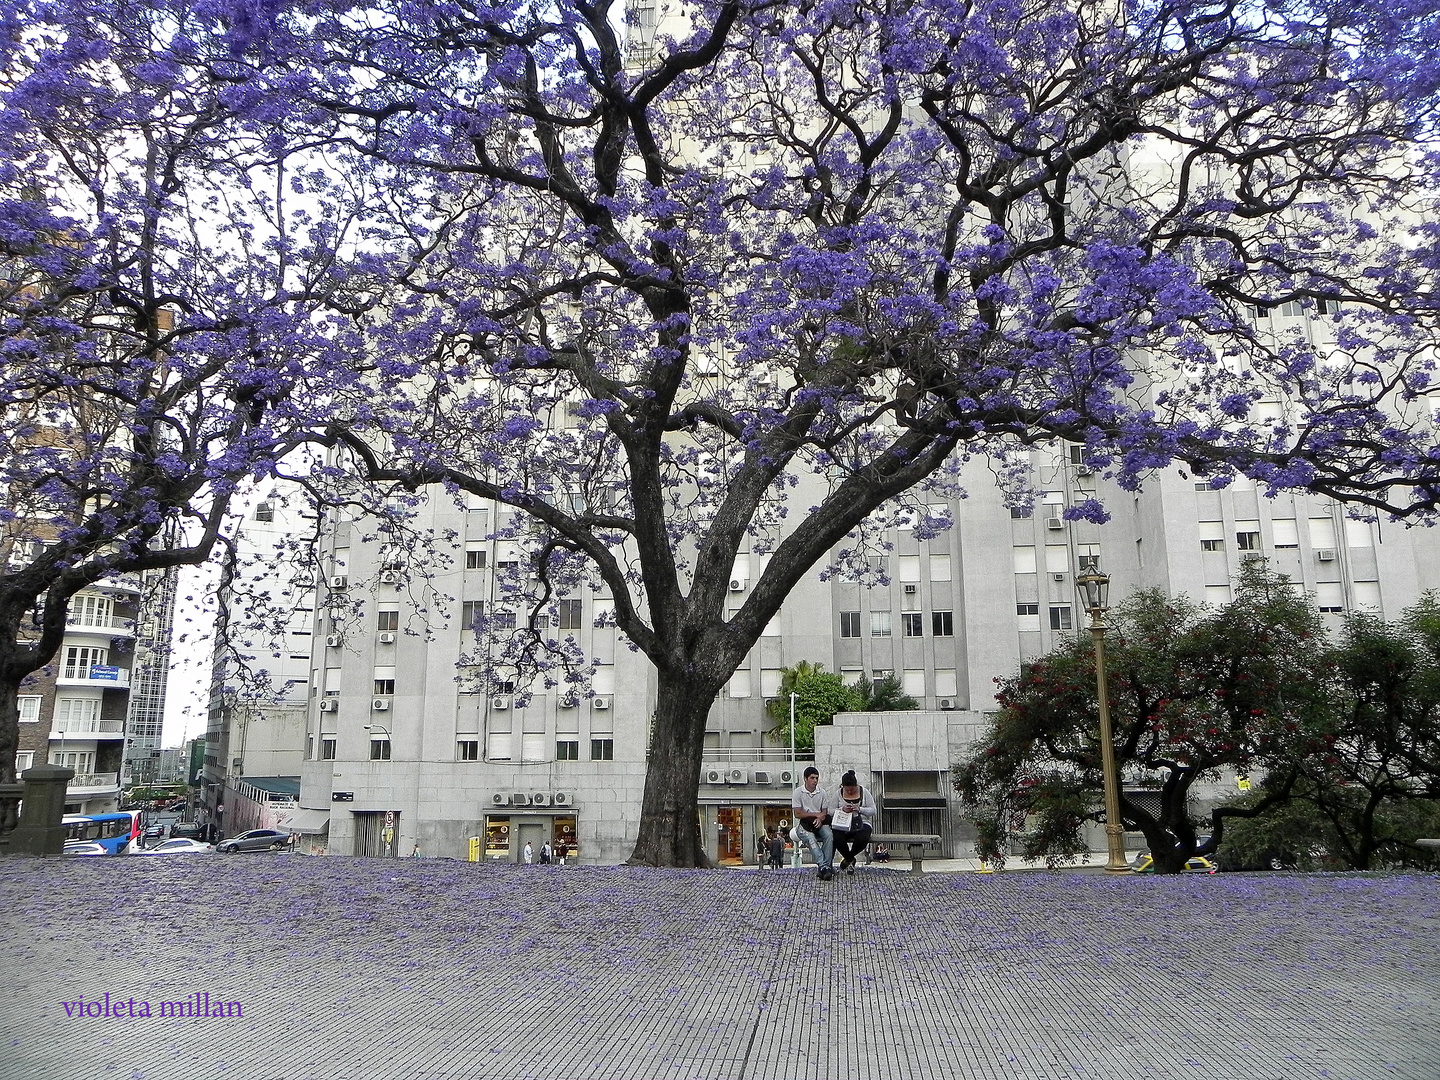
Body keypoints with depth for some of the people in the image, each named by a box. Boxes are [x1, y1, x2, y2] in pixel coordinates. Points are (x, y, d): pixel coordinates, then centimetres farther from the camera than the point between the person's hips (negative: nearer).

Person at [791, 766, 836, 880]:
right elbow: (798, 814, -7)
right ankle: (824, 866, -45)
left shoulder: (822, 792, 8)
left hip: (819, 823, 3)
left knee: (829, 835, -31)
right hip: (803, 824, -3)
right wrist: (816, 814, -9)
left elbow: (825, 813, 6)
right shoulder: (798, 792, -1)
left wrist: (820, 819, -18)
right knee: (810, 838, -35)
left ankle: (825, 866, -33)